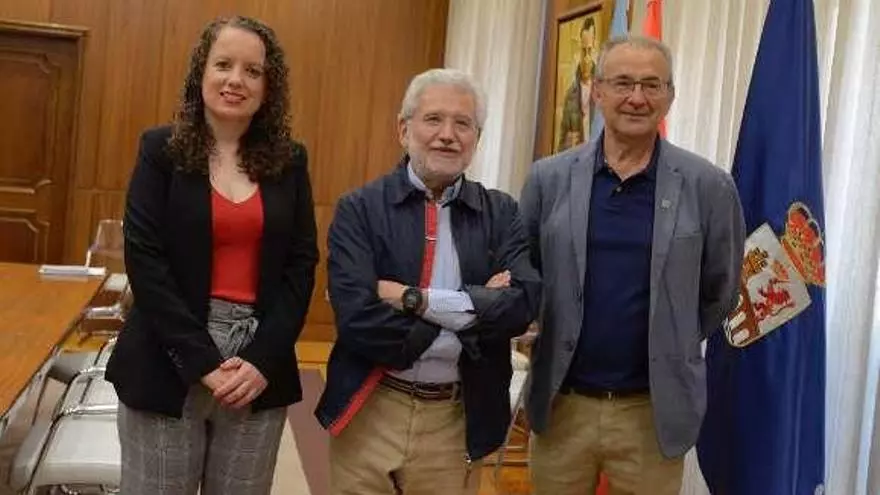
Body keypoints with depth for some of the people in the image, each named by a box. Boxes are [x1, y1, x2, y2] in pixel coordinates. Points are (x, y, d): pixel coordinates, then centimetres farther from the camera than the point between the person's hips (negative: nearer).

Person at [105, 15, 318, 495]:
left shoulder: (289, 160, 5)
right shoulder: (161, 149, 0)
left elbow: (302, 264, 2)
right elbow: (144, 260, -7)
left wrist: (264, 360, -9)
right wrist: (202, 361, -14)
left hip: (262, 364, 2)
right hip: (169, 365, -2)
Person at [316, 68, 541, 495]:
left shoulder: (501, 214, 2)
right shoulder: (359, 209, -5)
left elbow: (522, 304, -13)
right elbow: (357, 318, -17)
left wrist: (415, 299, -17)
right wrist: (472, 310, -14)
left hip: (457, 419, 2)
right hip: (369, 414, -2)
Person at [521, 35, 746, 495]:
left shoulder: (708, 186, -4)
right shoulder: (548, 178, -1)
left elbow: (720, 293, 7)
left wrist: (671, 350, 9)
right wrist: (561, 345, 6)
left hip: (654, 410, -1)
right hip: (561, 404, 1)